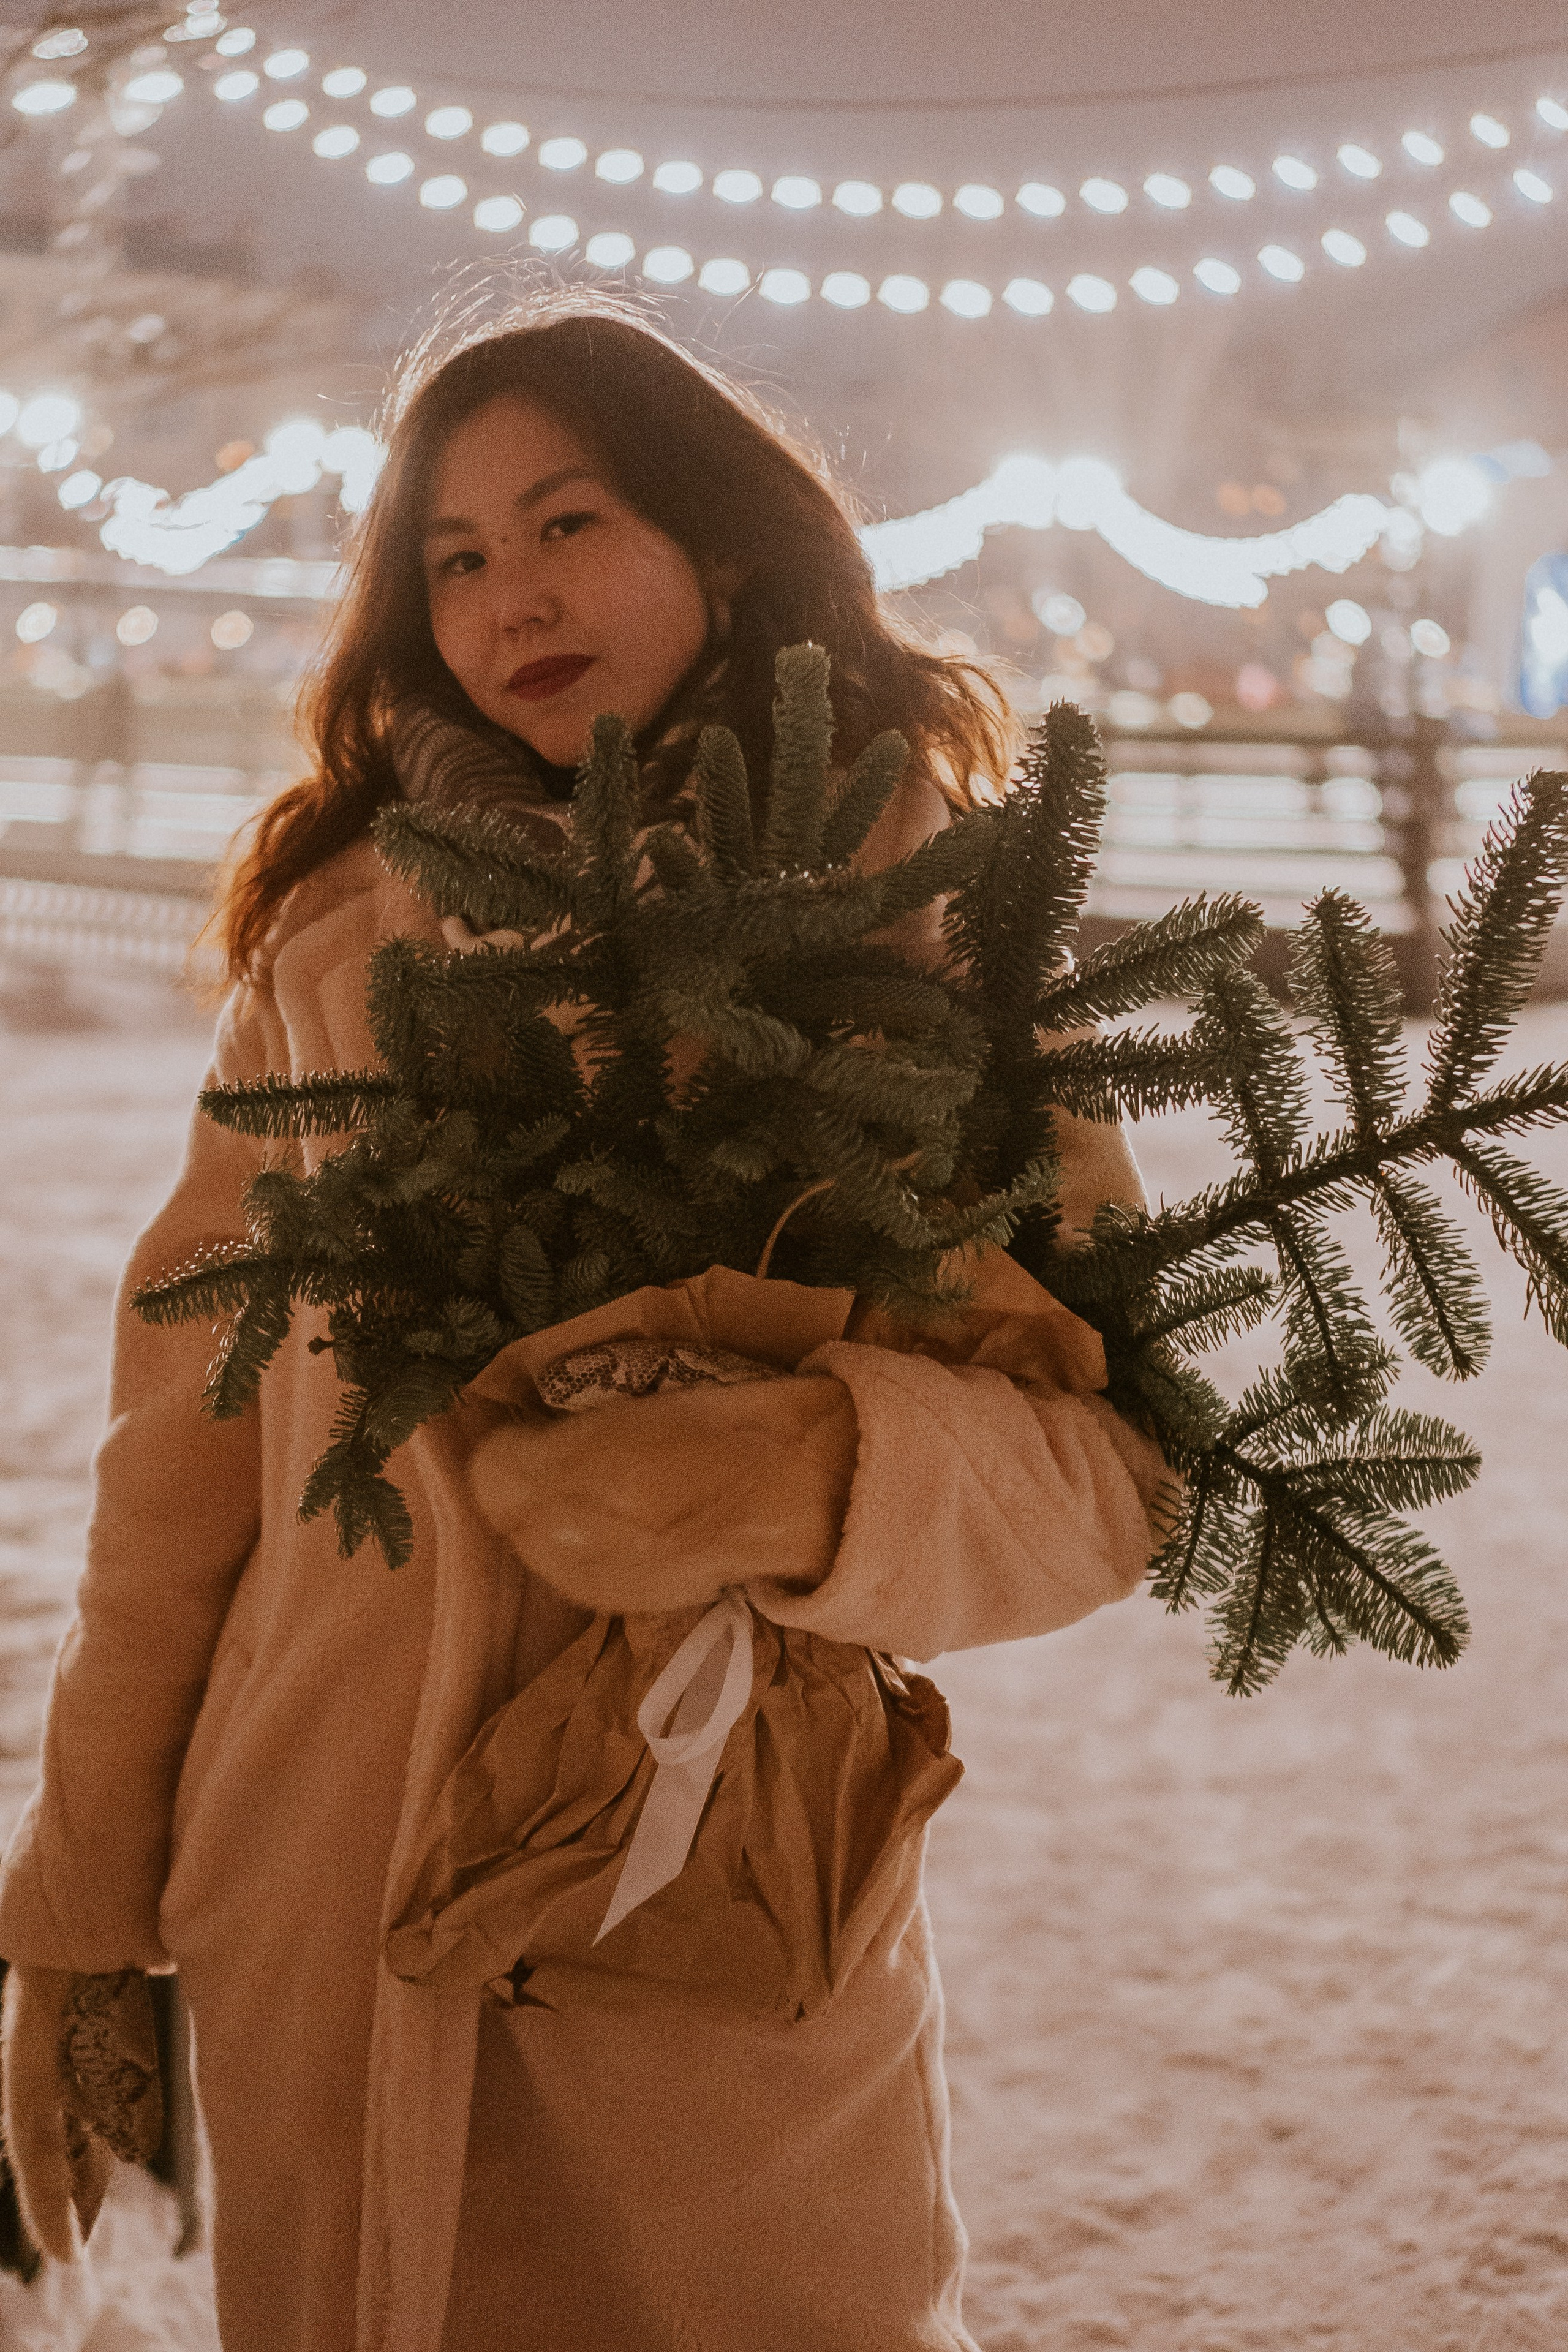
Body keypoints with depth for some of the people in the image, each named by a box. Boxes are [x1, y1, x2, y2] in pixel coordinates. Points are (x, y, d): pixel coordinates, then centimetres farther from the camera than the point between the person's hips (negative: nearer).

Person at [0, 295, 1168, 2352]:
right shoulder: (341, 944, 5)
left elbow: (1116, 1454, -7)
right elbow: (186, 1439, 5)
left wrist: (806, 1466, -27)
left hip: (741, 1951, -1)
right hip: (313, 1945, 2)